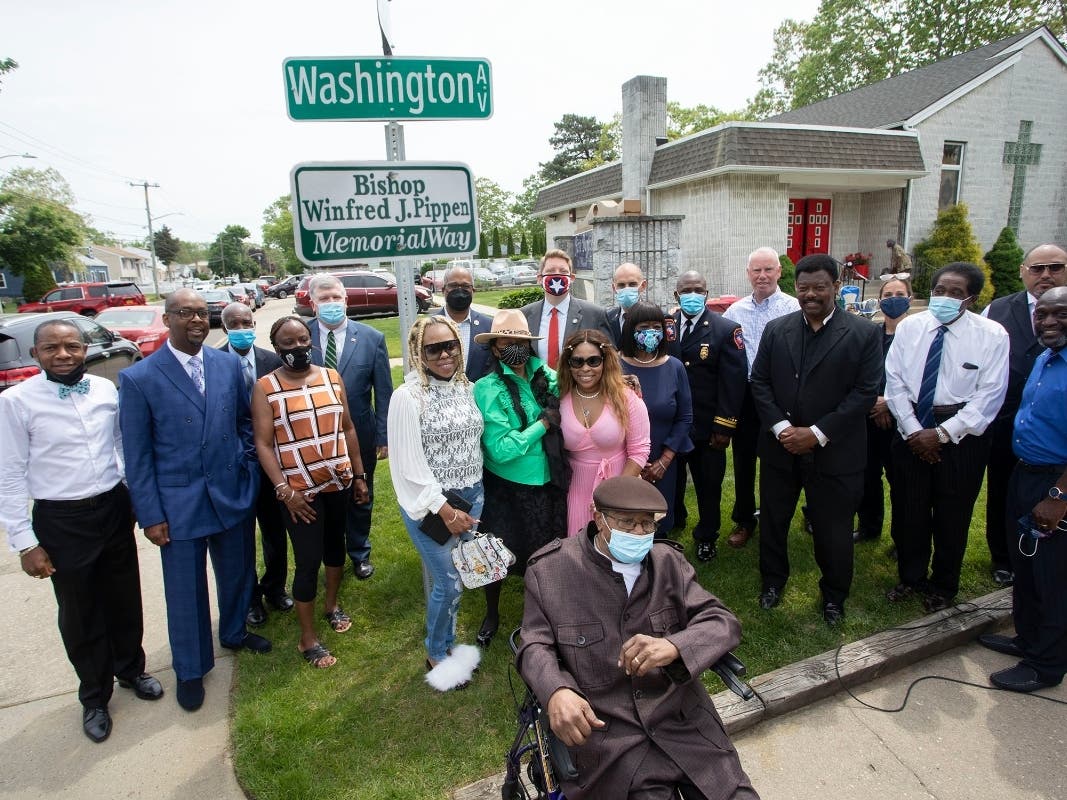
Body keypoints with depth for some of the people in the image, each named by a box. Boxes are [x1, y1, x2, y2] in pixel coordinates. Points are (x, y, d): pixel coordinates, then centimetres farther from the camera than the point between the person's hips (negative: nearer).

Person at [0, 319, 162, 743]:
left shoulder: (106, 389, -3)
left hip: (115, 508, 3)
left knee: (124, 600, 18)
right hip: (61, 521, -2)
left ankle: (131, 669, 44)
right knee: (80, 614, 15)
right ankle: (94, 696, 38)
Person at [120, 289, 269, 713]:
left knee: (237, 573, 20)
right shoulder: (138, 378, -10)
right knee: (186, 591, 11)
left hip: (232, 494, 3)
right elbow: (137, 456, -7)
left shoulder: (229, 364, -1)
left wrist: (250, 468, 4)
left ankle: (234, 633, 48)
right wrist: (150, 516, -7)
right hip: (178, 503, -3)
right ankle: (191, 669, 34)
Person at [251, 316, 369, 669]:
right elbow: (263, 444, -10)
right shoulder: (265, 387, -8)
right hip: (299, 489, -4)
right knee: (308, 561, 1)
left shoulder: (332, 376, 2)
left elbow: (347, 428, 7)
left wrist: (359, 475, 7)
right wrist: (284, 489, -18)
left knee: (336, 544, 20)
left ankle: (332, 603, 45)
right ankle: (308, 638, 20)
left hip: (338, 481, 4)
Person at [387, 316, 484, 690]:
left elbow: (476, 442, 8)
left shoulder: (466, 387, 3)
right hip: (430, 505, -5)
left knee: (454, 578, 15)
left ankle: (448, 644, 38)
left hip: (471, 497, 5)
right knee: (449, 583, 2)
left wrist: (472, 501, 6)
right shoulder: (408, 396, -14)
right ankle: (435, 655, 28)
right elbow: (409, 465, -15)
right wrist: (445, 510, -15)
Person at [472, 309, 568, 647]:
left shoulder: (547, 376, -5)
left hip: (546, 484, 4)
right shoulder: (488, 389, -17)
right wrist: (544, 423, -18)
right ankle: (492, 614, 44)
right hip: (503, 488, -3)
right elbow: (499, 449, -23)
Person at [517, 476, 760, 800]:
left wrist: (674, 647, -25)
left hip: (684, 719, 2)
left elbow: (723, 622, -4)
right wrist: (556, 691, -22)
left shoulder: (667, 560, 0)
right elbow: (535, 646, 0)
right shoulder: (550, 570, -5)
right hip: (606, 730, -2)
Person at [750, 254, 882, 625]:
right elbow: (759, 382, 2)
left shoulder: (863, 333, -5)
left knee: (833, 530, 10)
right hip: (780, 447, 3)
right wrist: (780, 427, -12)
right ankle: (773, 581, 38)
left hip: (833, 452, -2)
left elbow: (866, 391, -10)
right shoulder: (776, 330, 3)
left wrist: (817, 434, -16)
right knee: (773, 520, 15)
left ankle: (834, 595, 35)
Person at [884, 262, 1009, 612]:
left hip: (961, 433, -2)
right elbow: (895, 381, -1)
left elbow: (990, 394, -10)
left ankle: (943, 586, 33)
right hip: (911, 429, 2)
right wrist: (913, 429, -9)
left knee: (952, 515, 10)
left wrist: (942, 433, -16)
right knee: (909, 508, 11)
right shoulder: (909, 327, 0)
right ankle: (910, 577, 33)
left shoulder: (991, 334, -7)